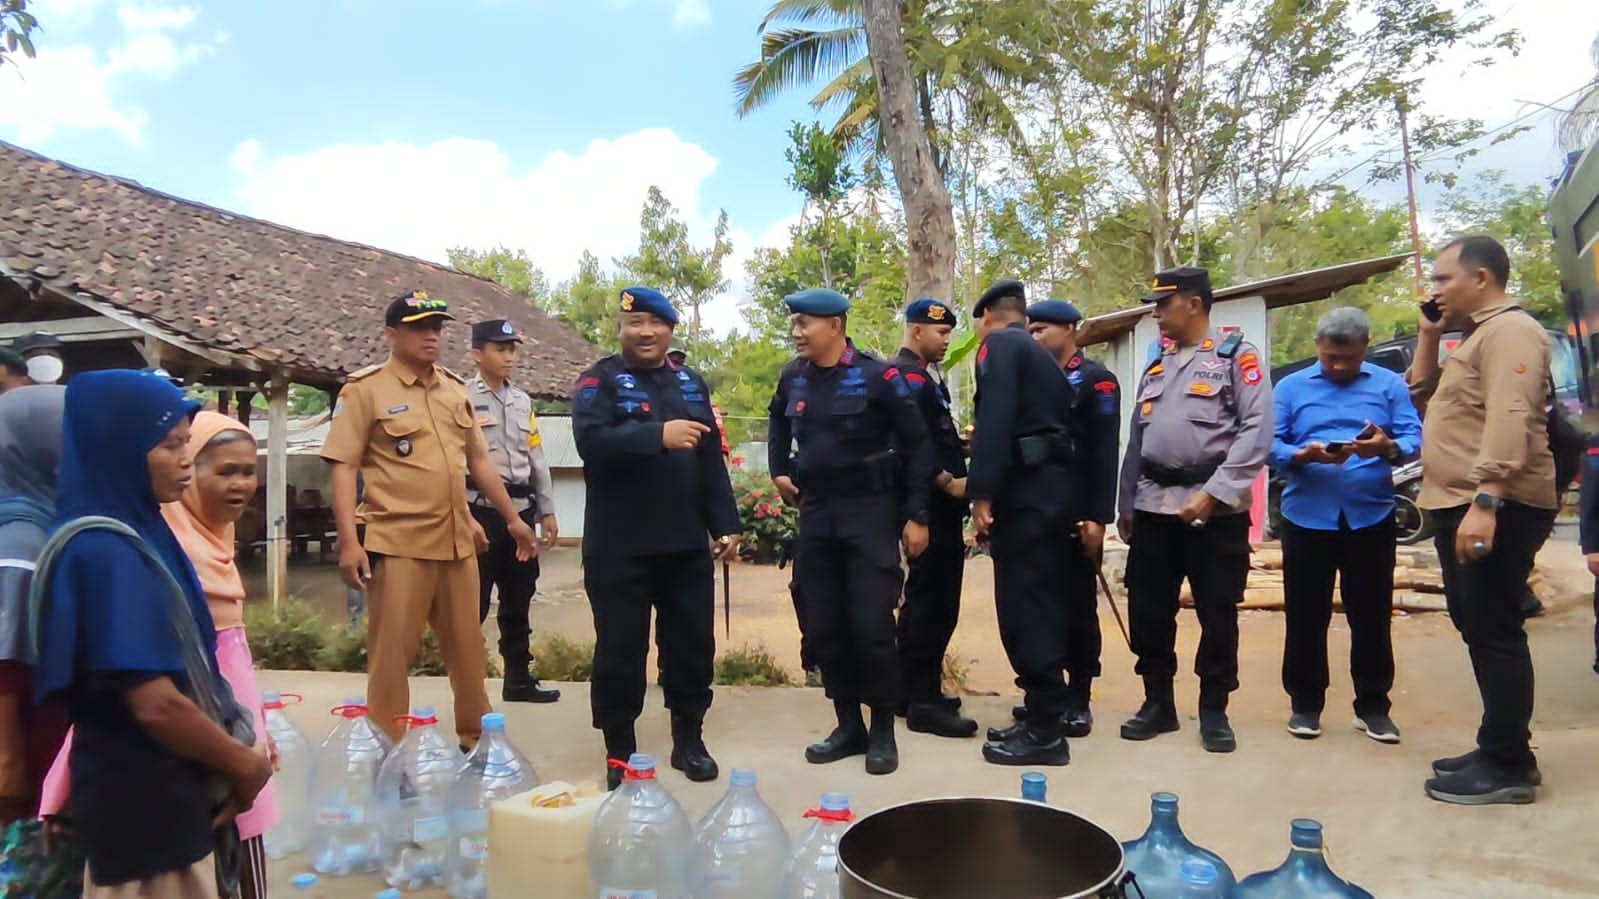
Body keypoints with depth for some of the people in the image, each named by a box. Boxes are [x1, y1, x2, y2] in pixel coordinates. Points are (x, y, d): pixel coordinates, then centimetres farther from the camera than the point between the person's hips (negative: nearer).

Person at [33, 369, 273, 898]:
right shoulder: (107, 552, -22)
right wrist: (242, 764, -12)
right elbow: (155, 703, -26)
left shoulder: (134, 533, 6)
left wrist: (233, 751, 12)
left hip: (156, 792, 9)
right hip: (142, 803, -9)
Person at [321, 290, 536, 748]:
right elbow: (344, 467, -8)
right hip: (398, 542, -5)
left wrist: (512, 518, 20)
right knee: (391, 652, 1)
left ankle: (475, 738, 29)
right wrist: (349, 540, -17)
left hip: (457, 541, 6)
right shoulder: (366, 389, -4)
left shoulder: (455, 389, 13)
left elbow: (479, 459, 20)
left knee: (467, 646, 14)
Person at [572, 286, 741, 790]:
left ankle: (689, 740, 27)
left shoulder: (691, 383, 13)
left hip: (686, 544, 4)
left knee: (693, 646, 11)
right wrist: (658, 435, -32)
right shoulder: (600, 381, -2)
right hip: (619, 548, -4)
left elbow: (712, 460, 15)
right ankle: (619, 753, 18)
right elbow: (591, 440, -21)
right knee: (620, 652, 4)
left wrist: (726, 524, 10)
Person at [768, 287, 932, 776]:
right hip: (815, 514, 5)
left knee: (871, 625, -5)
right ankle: (848, 724, 21)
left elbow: (917, 446, -7)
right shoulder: (793, 379, 5)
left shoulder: (877, 376, -11)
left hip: (870, 512, -5)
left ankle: (883, 730, 12)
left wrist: (916, 515, -9)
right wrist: (779, 470, 16)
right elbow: (778, 423, 27)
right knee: (823, 627, 7)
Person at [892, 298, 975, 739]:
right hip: (932, 507, -11)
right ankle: (924, 702, -2)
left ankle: (912, 690, 25)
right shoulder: (910, 378, -14)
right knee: (935, 602, -8)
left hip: (932, 506, 11)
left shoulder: (918, 378, 19)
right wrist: (950, 483, -23)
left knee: (923, 598, 15)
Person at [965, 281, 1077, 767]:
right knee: (1041, 603, 12)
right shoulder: (1041, 355, 24)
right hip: (1053, 486, 9)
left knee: (1023, 607, -6)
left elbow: (994, 418, -17)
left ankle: (1044, 731, -3)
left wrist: (981, 492, -21)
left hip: (1025, 488, -9)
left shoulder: (997, 344, -2)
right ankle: (1042, 715, 19)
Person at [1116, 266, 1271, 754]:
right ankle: (1158, 702, 21)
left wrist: (1213, 493, -18)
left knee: (1217, 614, 3)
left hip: (1215, 509, -6)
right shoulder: (1156, 366, 18)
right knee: (1147, 611, 7)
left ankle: (1214, 710, 17)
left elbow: (1257, 430, -11)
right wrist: (1125, 503, 14)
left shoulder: (1236, 355, -1)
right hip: (1153, 507, 6)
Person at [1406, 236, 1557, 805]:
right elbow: (1423, 395, 29)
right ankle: (1500, 750, 24)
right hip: (1462, 507, 11)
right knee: (1479, 630, 14)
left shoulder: (1509, 331, -11)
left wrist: (1484, 500, -32)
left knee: (1493, 632, -7)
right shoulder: (1478, 336, 21)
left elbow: (1509, 419, -24)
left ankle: (1508, 767, 0)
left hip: (1495, 509, -11)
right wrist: (1429, 335, 17)